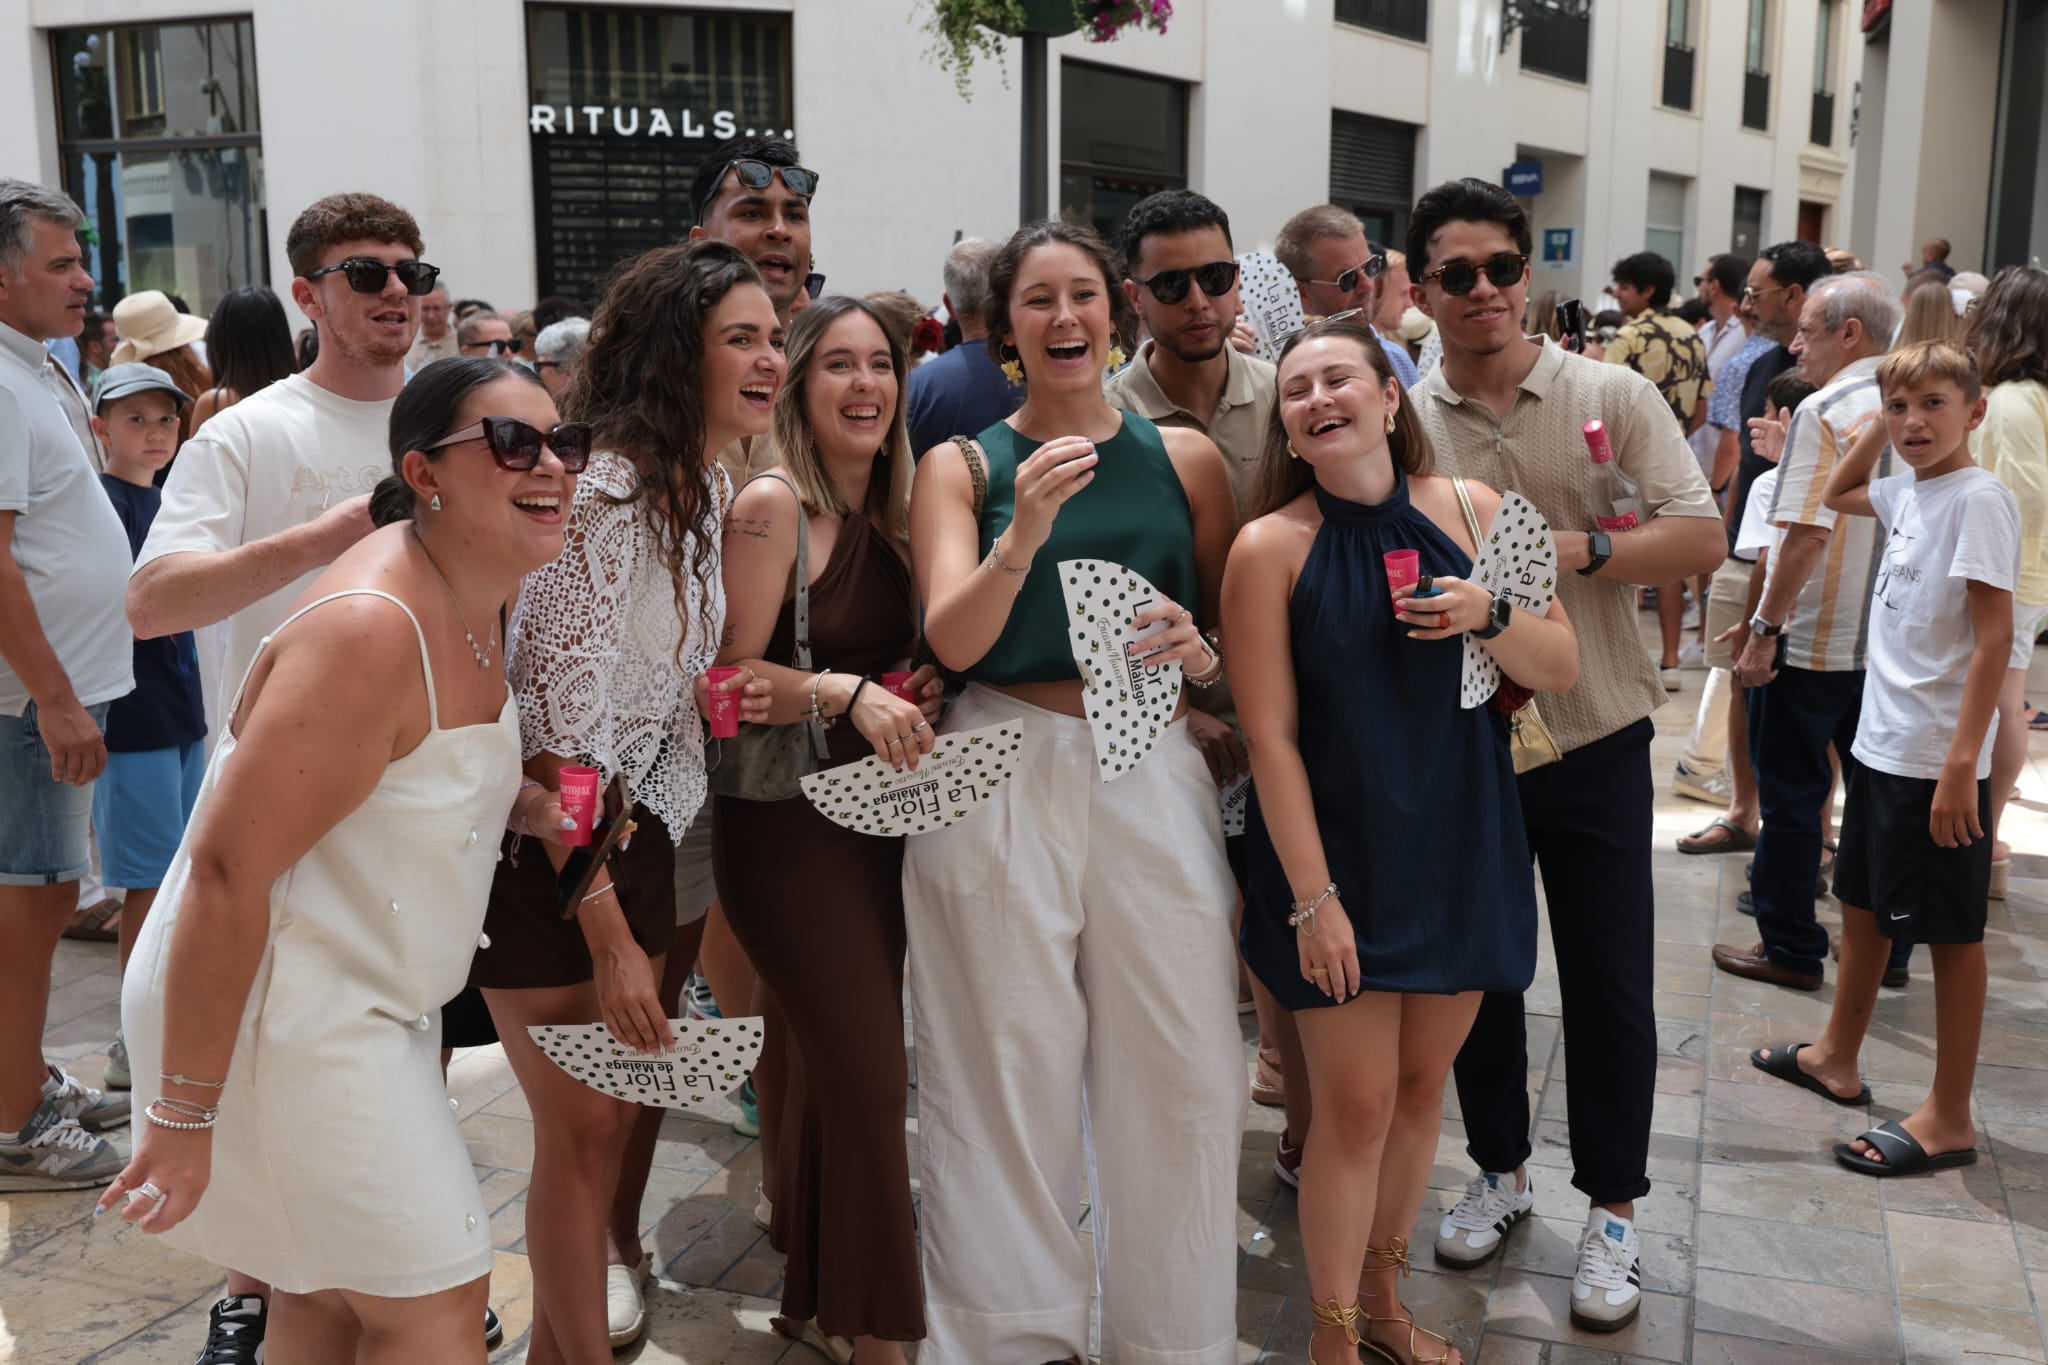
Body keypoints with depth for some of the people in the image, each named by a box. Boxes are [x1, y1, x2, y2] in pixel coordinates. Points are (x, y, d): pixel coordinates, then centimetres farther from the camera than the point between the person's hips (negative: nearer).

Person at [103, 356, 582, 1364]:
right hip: (272, 1010, -9)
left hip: (360, 1005, 9)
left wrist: (532, 809, 2)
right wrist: (182, 1115, -22)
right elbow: (226, 870, -26)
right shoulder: (370, 631, -26)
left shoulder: (474, 597, 3)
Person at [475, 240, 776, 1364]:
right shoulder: (606, 489, -21)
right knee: (581, 1127, 2)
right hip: (548, 846, -9)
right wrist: (610, 934, -23)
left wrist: (719, 698, -1)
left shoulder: (705, 489, 7)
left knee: (616, 1109, 17)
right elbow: (558, 721, -24)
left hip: (639, 836, 9)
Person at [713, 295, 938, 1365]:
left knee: (836, 1068, 16)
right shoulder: (771, 505, -13)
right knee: (872, 1077, -8)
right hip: (783, 823, -7)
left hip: (872, 817, 8)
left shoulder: (889, 511, 11)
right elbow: (734, 675, -17)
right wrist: (847, 694, -29)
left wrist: (910, 689, 3)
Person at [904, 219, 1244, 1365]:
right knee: (1010, 1066, 7)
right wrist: (1023, 536, -26)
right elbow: (952, 639, -9)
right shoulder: (962, 465, 4)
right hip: (1001, 775, -1)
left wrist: (1201, 653, -8)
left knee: (1184, 1068, 5)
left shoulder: (1186, 457, 8)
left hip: (1153, 768, 2)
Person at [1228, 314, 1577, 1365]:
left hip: (1462, 846, 4)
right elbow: (1270, 735, -12)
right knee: (1356, 1105, 1)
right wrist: (1312, 896, -15)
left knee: (1422, 1083, 15)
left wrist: (1489, 616, -16)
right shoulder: (1271, 546, -11)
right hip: (1337, 854, -4)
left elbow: (1562, 669, 5)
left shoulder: (1472, 510, 0)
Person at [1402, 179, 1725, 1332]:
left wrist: (1575, 552, -22)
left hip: (1594, 739, -2)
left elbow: (1702, 538, -10)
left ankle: (1613, 1212, 24)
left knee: (1610, 981, 6)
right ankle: (1502, 1171, 35)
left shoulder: (1613, 396, -4)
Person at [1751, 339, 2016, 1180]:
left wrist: (1962, 762, -24)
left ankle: (1949, 1118, 14)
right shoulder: (1906, 491, 8)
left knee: (1950, 931, 2)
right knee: (1863, 904, 20)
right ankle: (1837, 1058, 37)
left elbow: (1994, 636, -20)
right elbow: (1836, 495, 31)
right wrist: (1879, 429, 15)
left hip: (1937, 761, -8)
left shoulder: (1979, 499, -15)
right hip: (1881, 745, 8)